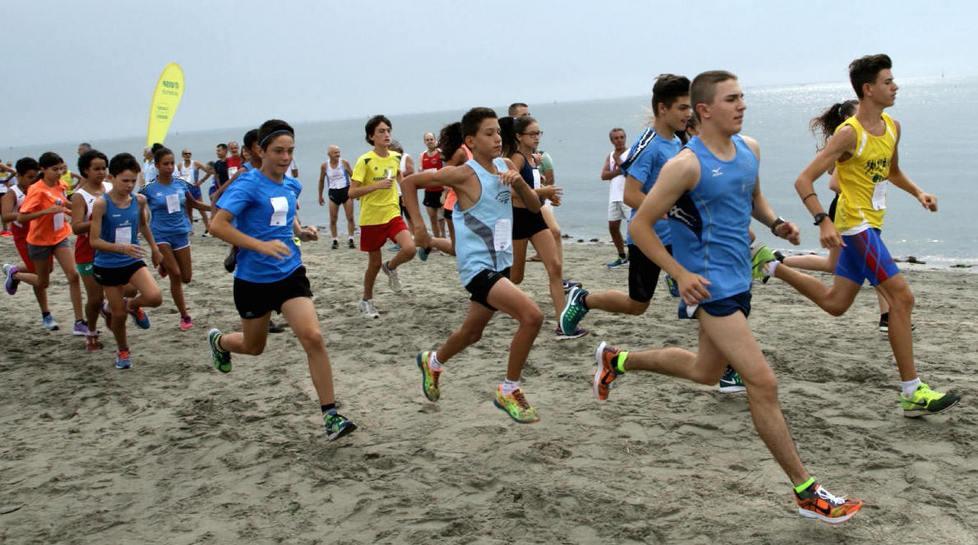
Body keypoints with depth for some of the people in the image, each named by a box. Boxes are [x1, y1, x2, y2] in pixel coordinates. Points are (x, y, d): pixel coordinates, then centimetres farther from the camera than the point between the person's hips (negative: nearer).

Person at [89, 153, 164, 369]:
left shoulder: (139, 200, -5)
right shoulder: (101, 204, -18)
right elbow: (94, 240, -18)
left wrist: (154, 248, 25)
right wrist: (122, 248, -32)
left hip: (133, 261, 3)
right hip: (108, 265, -3)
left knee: (155, 297, -21)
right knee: (118, 314, 7)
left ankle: (133, 305, 15)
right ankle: (123, 351, 35)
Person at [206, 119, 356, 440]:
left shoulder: (292, 185, 5)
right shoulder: (247, 185, -15)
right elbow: (217, 225, -24)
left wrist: (301, 231, 6)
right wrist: (261, 245, -32)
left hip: (290, 273, 4)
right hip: (253, 279, -4)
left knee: (313, 338, -15)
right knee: (254, 347, 16)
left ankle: (330, 415, -9)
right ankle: (218, 341, 53)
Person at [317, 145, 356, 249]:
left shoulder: (344, 162, -4)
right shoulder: (324, 166, -1)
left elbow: (353, 176, 3)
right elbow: (321, 181, 11)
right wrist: (320, 196, 15)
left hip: (346, 191, -1)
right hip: (333, 193, 1)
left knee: (350, 217, -4)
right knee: (333, 219, 0)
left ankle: (350, 239, 4)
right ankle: (335, 241, 11)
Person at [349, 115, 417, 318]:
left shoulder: (395, 157, 2)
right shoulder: (365, 161, -13)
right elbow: (352, 193, -15)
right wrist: (376, 185, -25)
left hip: (393, 214, 4)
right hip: (371, 218, -3)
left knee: (409, 249, -20)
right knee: (374, 263, 6)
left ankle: (390, 267, 13)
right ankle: (366, 301, 29)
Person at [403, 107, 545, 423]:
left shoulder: (506, 166, 4)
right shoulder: (464, 174, -15)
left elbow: (535, 207, 5)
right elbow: (409, 182, -9)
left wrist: (519, 182, -13)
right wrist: (418, 225, -13)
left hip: (500, 264, 8)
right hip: (478, 266, -8)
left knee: (472, 332, 24)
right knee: (532, 316, -23)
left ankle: (432, 362, 54)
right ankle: (509, 392, -6)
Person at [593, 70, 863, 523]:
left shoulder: (749, 149, 5)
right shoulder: (687, 165, -18)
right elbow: (639, 226, -14)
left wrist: (774, 223, 1)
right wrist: (680, 274, -21)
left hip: (739, 279, 9)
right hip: (710, 284, -9)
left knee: (706, 372, 25)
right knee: (762, 383, -10)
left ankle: (616, 360, 44)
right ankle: (806, 493, 0)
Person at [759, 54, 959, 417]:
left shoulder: (892, 127, 8)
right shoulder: (850, 133, -17)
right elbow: (804, 181, -19)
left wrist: (918, 193, 9)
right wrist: (823, 222, -31)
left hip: (868, 226, 9)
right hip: (856, 225, -9)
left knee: (835, 303, 17)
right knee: (901, 297, -13)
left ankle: (772, 267, 32)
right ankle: (912, 393, -9)